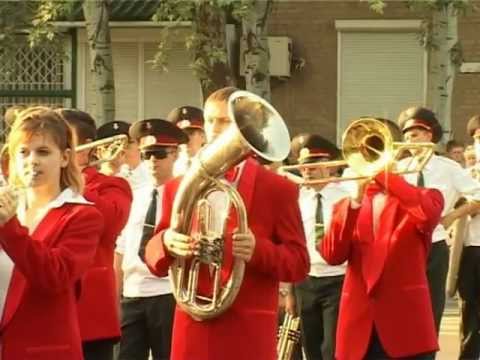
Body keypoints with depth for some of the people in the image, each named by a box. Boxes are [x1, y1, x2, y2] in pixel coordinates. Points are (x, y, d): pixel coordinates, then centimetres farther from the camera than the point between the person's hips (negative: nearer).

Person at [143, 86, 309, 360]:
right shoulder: (178, 188, 12)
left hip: (248, 337, -3)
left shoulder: (277, 189, 2)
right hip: (193, 333, 3)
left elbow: (299, 264, 0)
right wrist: (166, 242, -13)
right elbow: (154, 258, 11)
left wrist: (258, 250, -21)